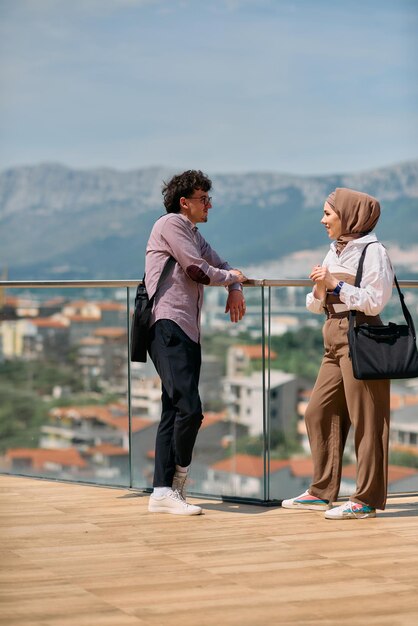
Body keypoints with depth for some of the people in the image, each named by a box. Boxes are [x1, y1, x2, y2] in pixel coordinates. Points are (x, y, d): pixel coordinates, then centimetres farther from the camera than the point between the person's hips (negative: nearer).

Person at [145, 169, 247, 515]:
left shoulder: (194, 235, 26)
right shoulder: (171, 224, -3)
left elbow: (221, 265, 32)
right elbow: (198, 271, -9)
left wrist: (235, 289, 9)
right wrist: (232, 277, 9)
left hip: (188, 332, 10)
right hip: (168, 327, -10)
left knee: (174, 413, 5)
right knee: (189, 408, -17)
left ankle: (163, 491, 4)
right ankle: (179, 475, 2)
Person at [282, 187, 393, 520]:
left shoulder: (373, 252, -8)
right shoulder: (334, 252, 16)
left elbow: (374, 302, -16)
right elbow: (317, 304, 16)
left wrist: (336, 284, -17)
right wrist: (319, 290, -5)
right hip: (335, 342, 9)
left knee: (365, 420, -4)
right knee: (318, 413, 10)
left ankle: (367, 499, 1)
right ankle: (322, 492, 18)